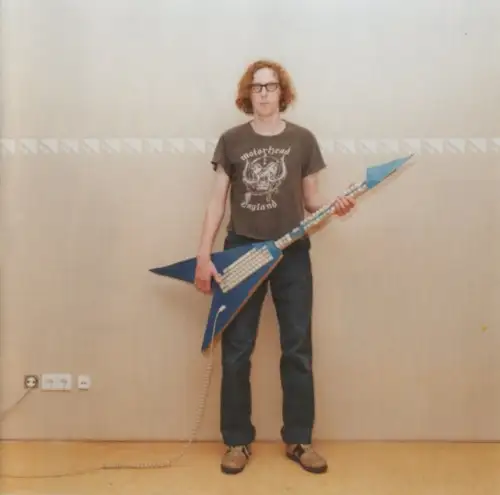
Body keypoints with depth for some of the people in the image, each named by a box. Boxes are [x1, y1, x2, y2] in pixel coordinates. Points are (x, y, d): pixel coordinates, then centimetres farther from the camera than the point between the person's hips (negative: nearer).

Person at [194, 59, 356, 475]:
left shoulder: (303, 139, 5)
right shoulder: (231, 140, 3)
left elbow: (310, 198, 8)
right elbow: (218, 200, 2)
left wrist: (334, 206, -14)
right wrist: (204, 256, -3)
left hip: (292, 253, 1)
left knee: (298, 350, 6)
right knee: (236, 350, 4)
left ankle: (299, 440, 21)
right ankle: (238, 441, 20)